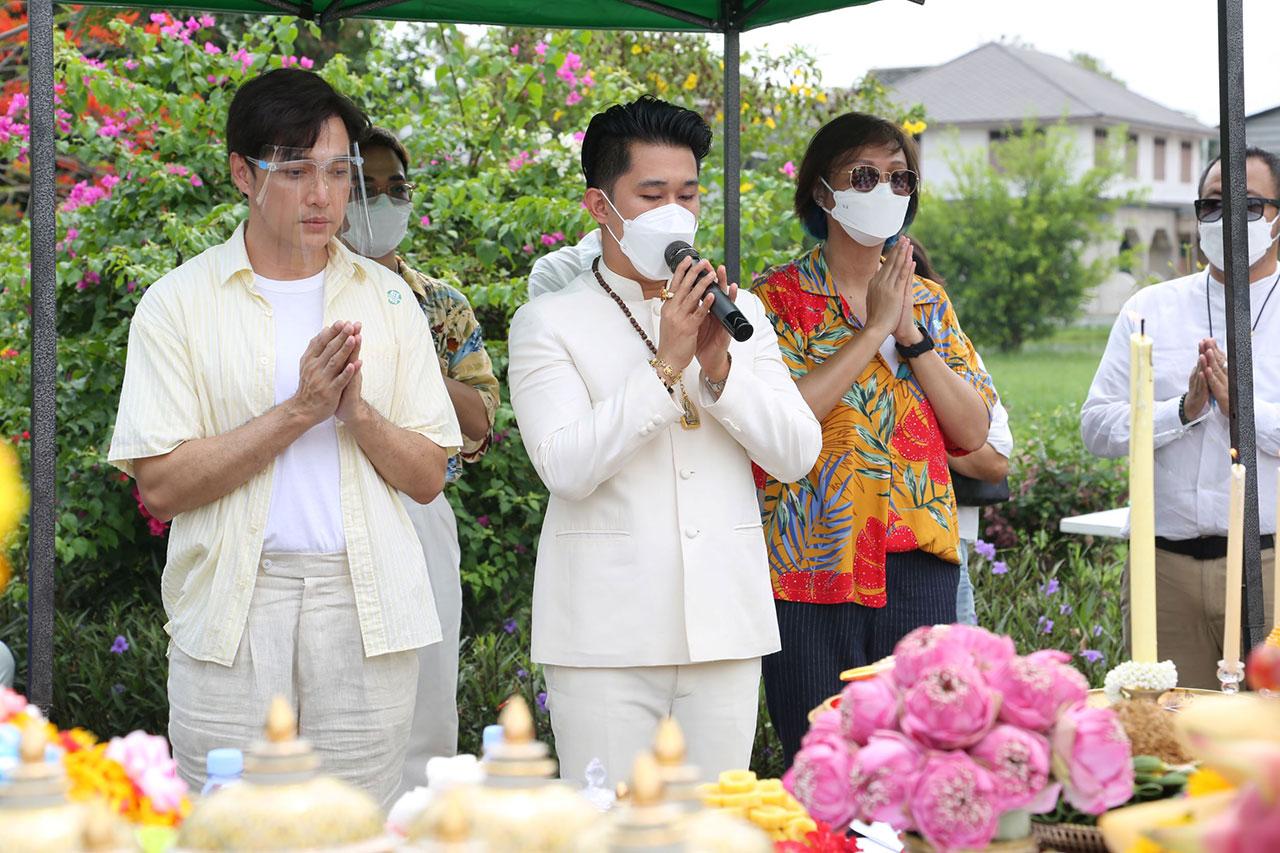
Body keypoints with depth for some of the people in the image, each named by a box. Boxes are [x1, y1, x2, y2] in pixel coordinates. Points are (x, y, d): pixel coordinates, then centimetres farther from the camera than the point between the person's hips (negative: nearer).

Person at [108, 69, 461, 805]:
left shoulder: (387, 298, 10)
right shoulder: (179, 302, 1)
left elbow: (429, 478, 7)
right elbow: (161, 485, -8)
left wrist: (358, 411, -11)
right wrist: (297, 411, -15)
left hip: (365, 605, 2)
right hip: (232, 609, -2)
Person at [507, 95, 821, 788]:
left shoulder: (740, 312, 13)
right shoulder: (548, 323, 1)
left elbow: (797, 454, 4)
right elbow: (566, 466, -13)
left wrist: (719, 365, -11)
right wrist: (666, 365, -17)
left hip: (723, 624, 3)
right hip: (607, 637, -3)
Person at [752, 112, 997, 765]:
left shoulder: (927, 301, 13)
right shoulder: (780, 296, -1)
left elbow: (974, 431, 4)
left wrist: (911, 335, -6)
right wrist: (875, 326, -12)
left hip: (919, 562, 4)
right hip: (813, 564, -4)